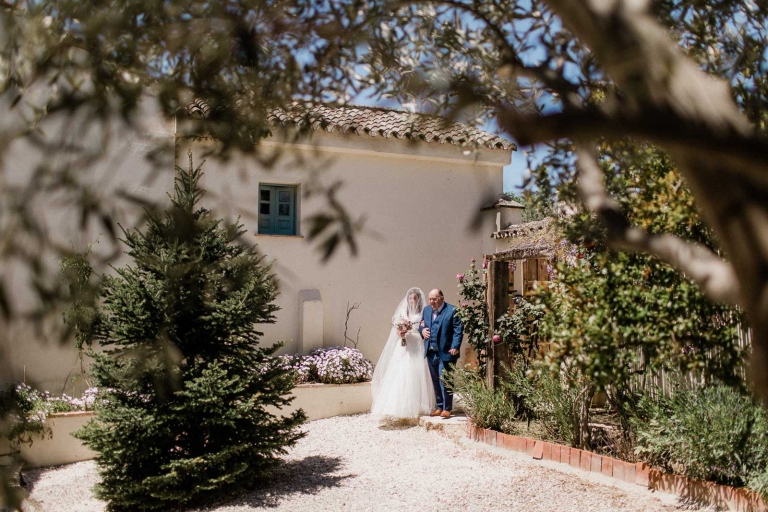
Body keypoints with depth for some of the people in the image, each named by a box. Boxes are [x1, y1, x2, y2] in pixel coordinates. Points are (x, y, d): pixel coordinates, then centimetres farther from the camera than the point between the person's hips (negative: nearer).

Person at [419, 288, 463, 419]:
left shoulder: (452, 311, -8)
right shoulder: (426, 310, 12)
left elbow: (458, 330, -11)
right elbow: (421, 325, 23)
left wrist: (455, 347, -19)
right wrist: (422, 330, -1)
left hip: (445, 353, -6)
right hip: (431, 353, 6)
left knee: (445, 381, -3)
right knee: (435, 381, 12)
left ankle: (447, 408, 6)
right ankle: (440, 407, 21)